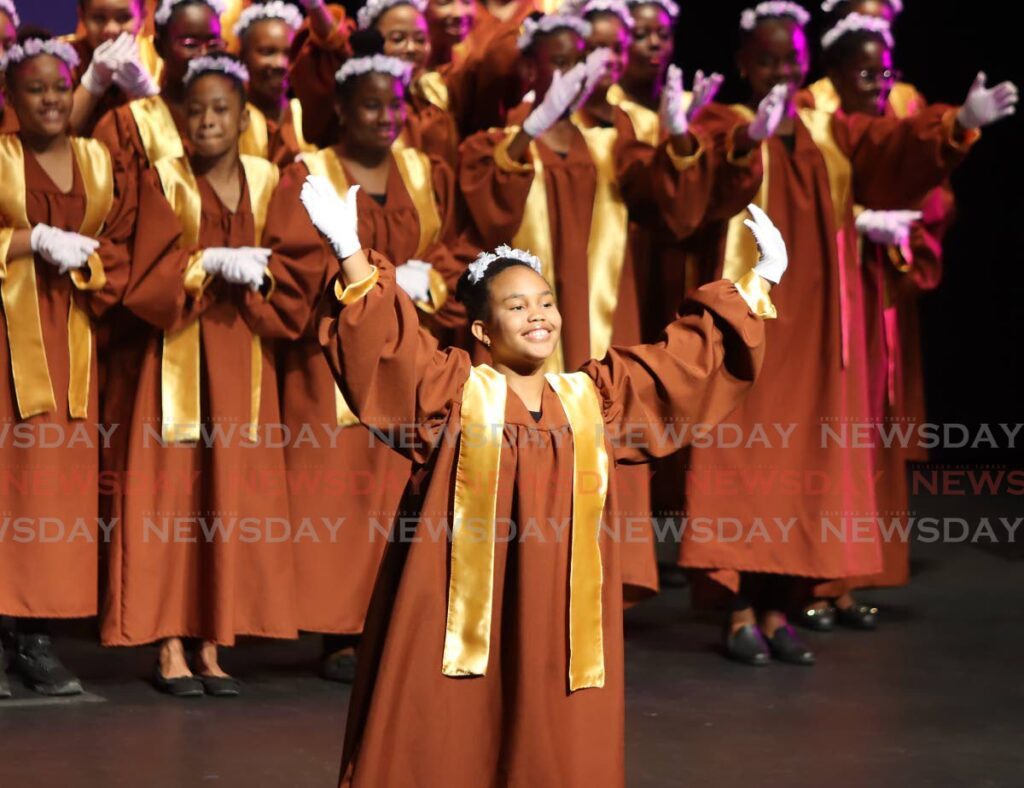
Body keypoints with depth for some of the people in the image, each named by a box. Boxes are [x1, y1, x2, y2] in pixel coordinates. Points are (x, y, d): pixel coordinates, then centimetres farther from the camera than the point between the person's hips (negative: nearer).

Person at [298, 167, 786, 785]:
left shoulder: (595, 397, 13)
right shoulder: (454, 392, 1)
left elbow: (691, 358, 18)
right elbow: (385, 344, -13)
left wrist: (760, 283, 18)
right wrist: (352, 256, -26)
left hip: (560, 622, 4)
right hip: (463, 619, -3)